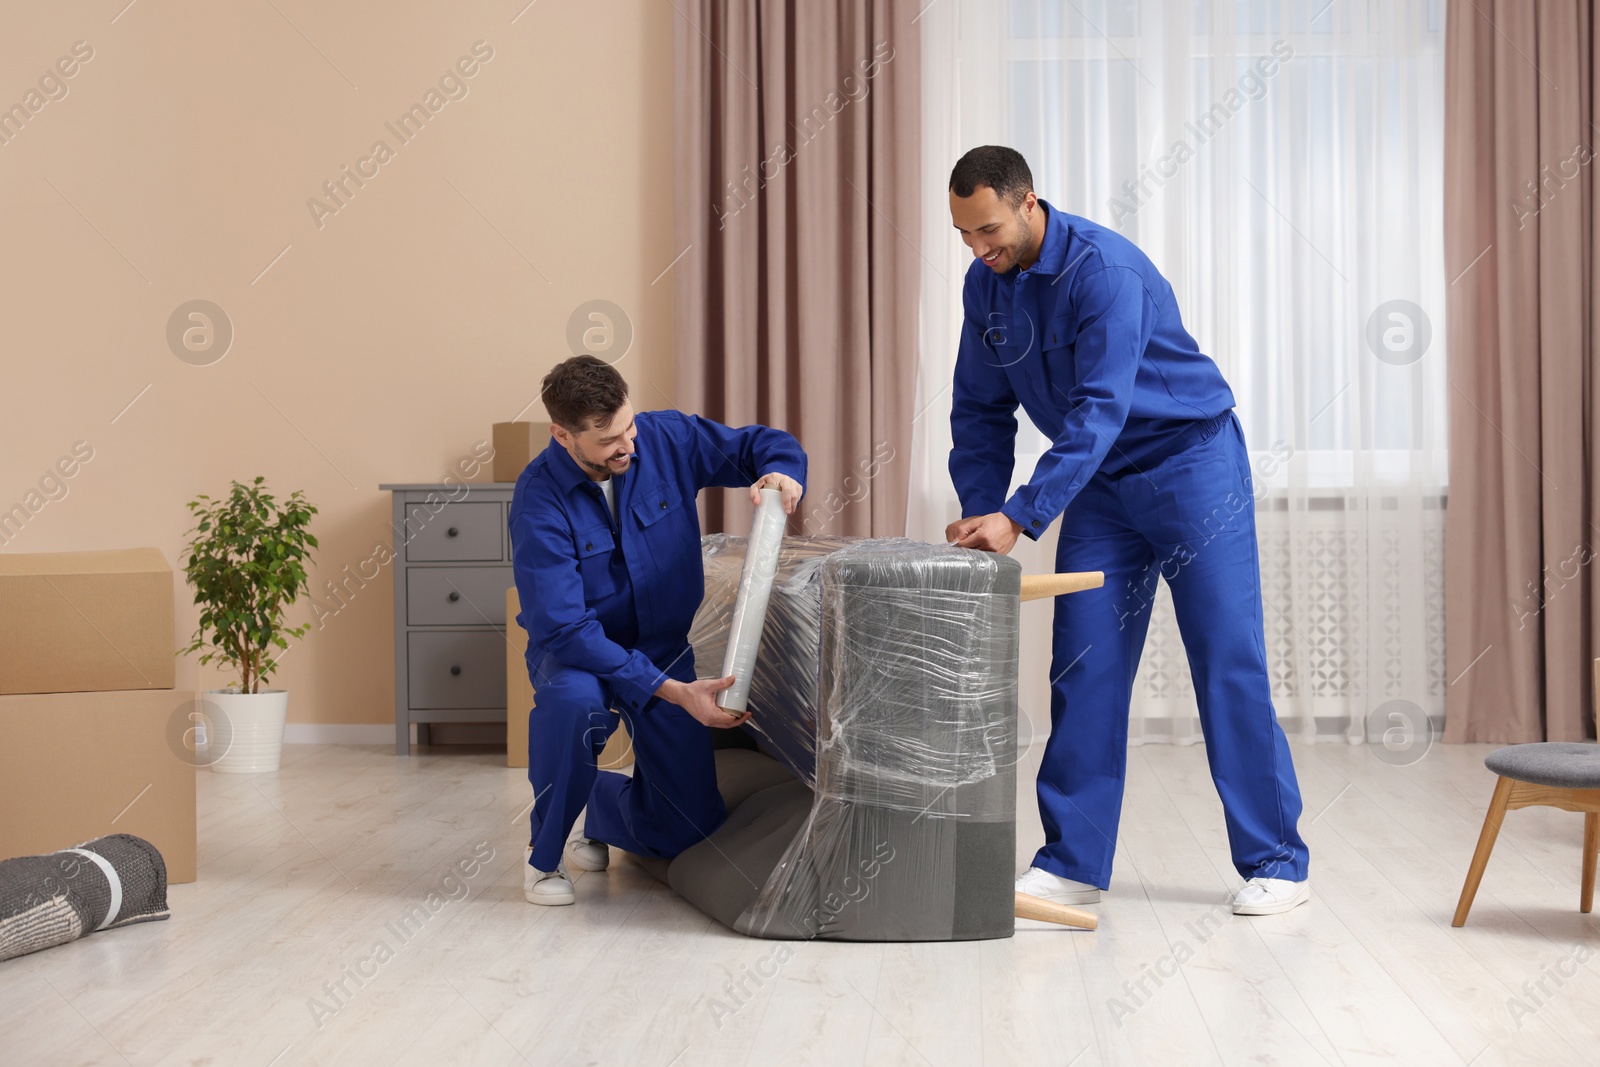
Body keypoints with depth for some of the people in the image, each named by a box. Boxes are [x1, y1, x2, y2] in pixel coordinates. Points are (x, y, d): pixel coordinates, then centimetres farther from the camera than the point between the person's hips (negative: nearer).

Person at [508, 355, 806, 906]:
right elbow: (564, 627, -30)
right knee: (574, 697, -41)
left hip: (665, 648, 4)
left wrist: (781, 473, -28)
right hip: (577, 652, -3)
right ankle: (544, 855, -15)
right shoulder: (539, 501, -25)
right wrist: (673, 692, -38)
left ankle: (603, 801, 34)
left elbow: (765, 444, -1)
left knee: (693, 829, -2)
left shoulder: (665, 437, -14)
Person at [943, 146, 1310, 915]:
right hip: (1101, 482, 6)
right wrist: (979, 516, -7)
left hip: (1192, 463, -6)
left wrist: (1021, 518, -36)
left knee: (1228, 662, -4)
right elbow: (980, 410, 5)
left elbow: (1100, 410, -32)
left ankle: (1276, 863, 5)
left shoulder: (1106, 271, -25)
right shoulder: (986, 286, -2)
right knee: (1084, 667, 0)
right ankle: (1072, 863, 6)